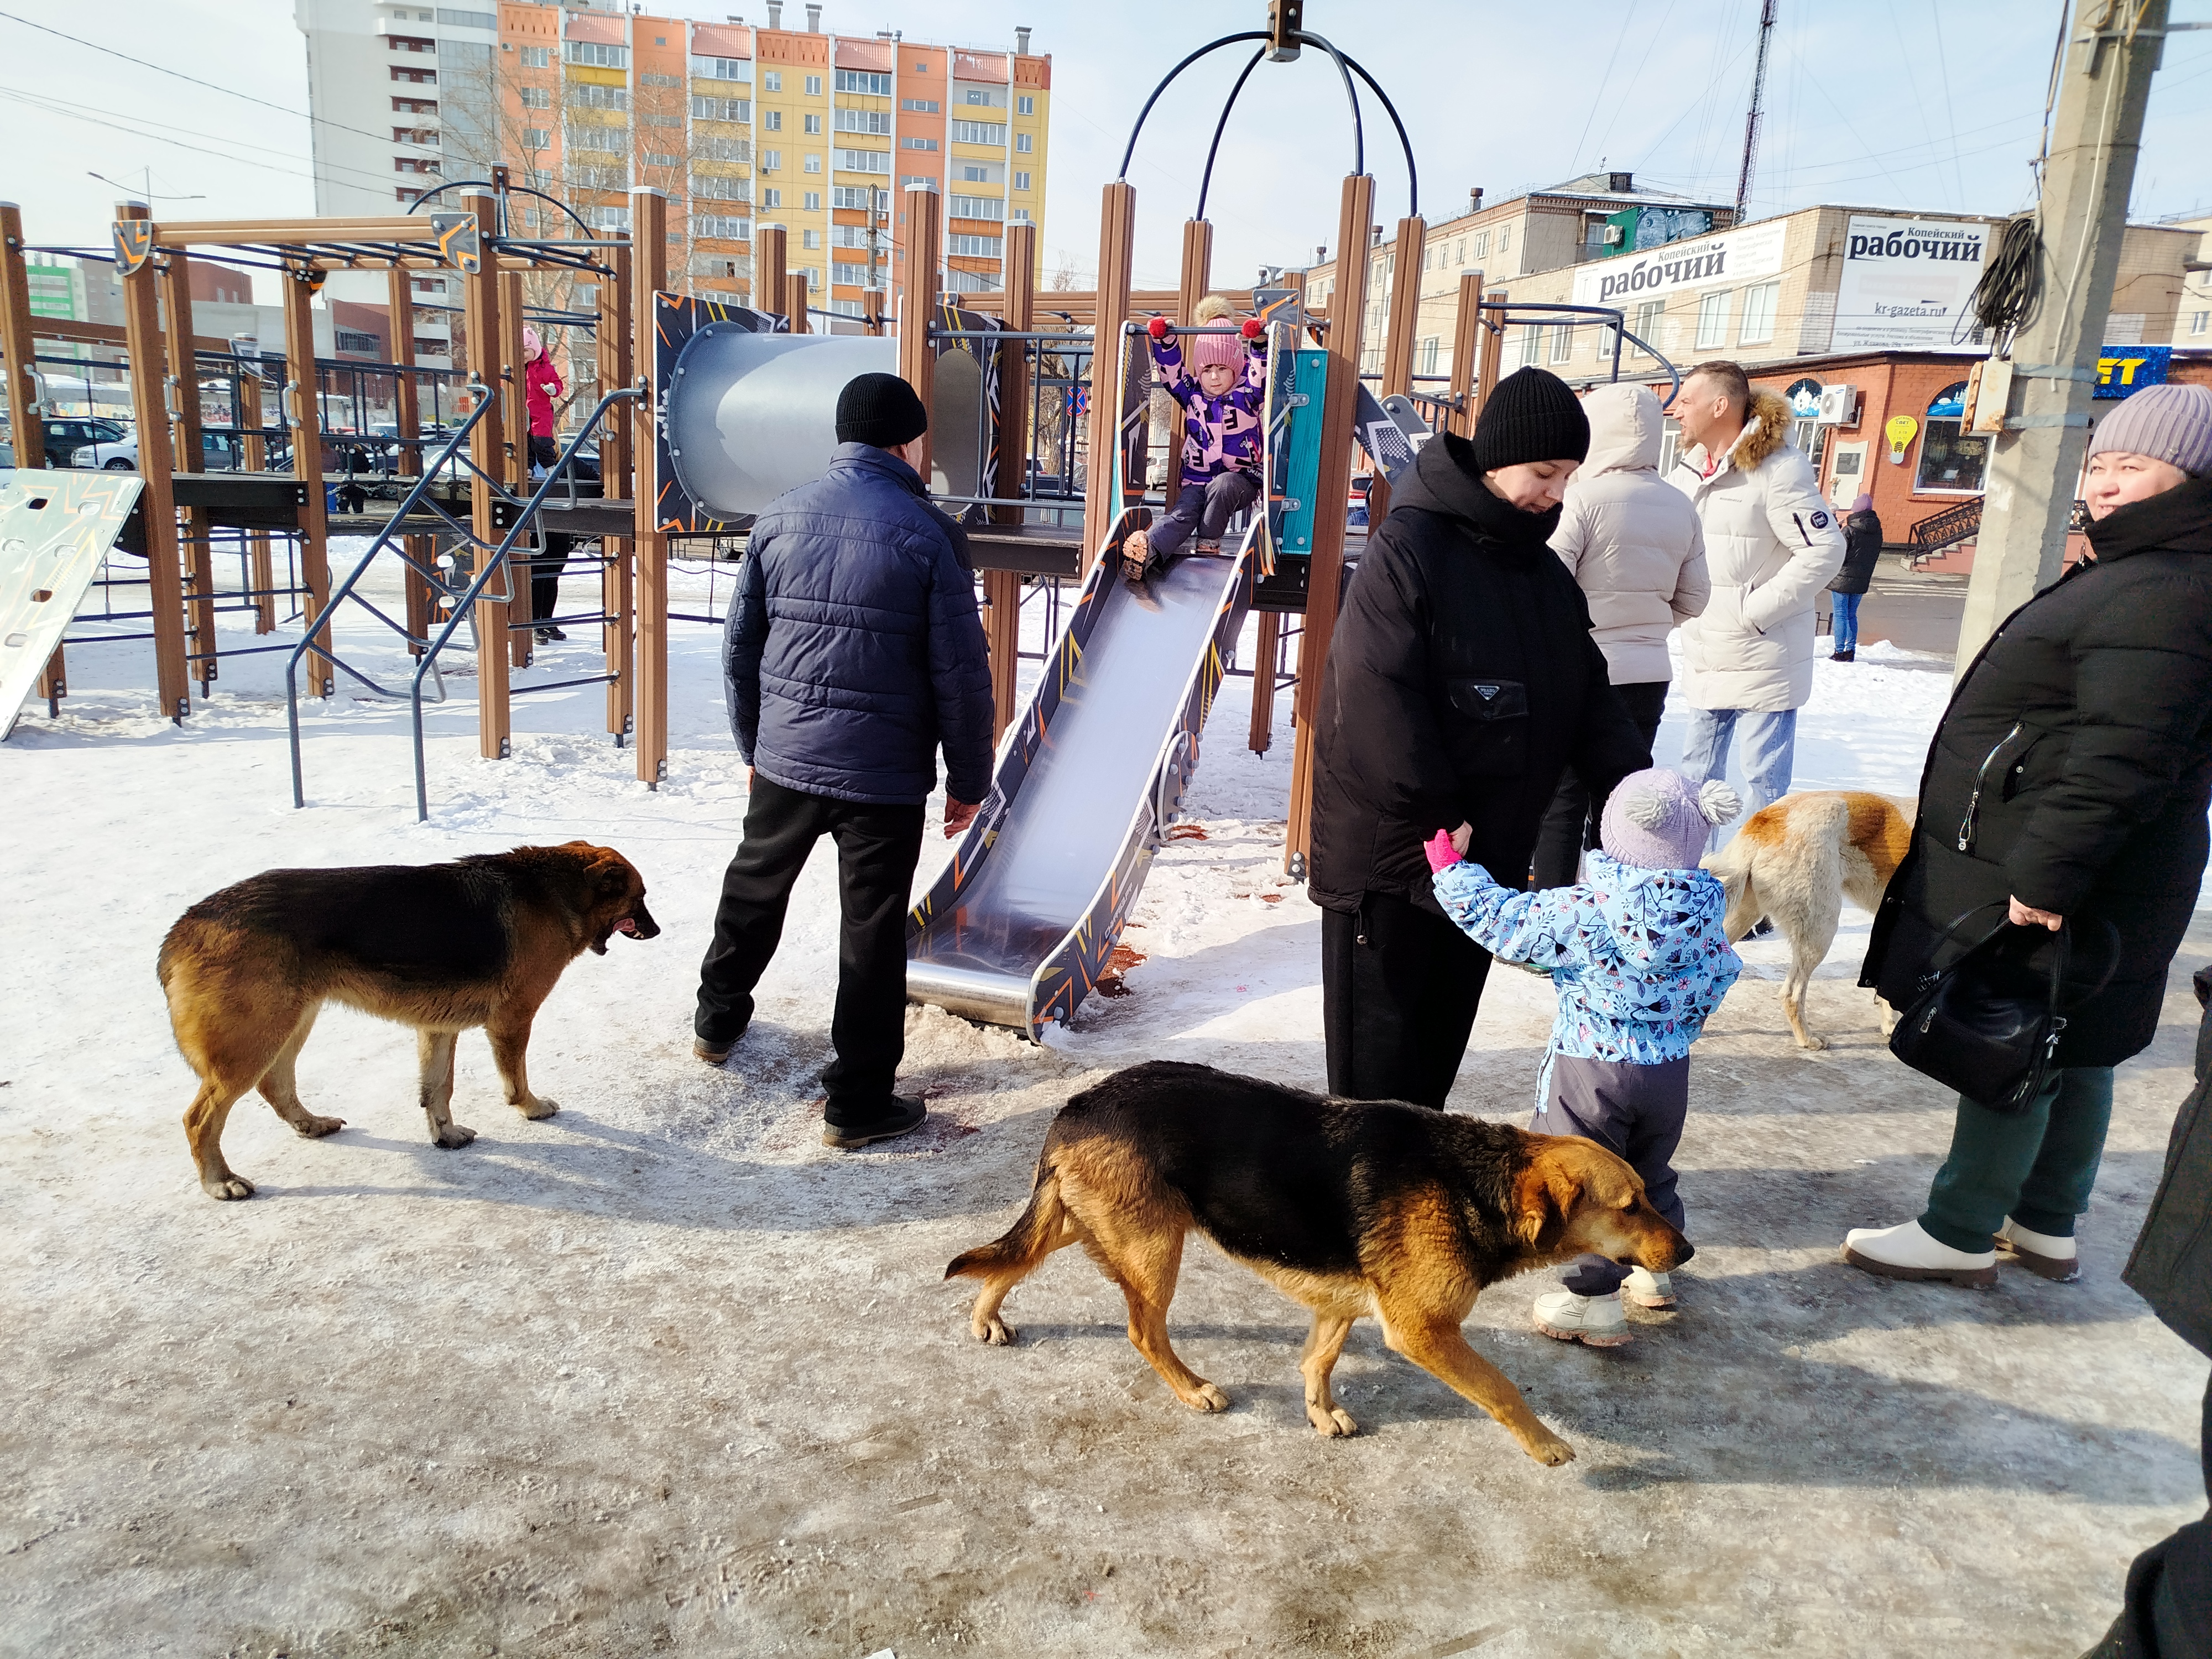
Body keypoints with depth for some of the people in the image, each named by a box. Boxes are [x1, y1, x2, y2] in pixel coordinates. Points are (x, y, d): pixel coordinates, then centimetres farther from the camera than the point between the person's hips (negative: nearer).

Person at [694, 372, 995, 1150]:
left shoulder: (780, 517, 3)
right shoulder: (929, 533, -10)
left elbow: (741, 648, 9)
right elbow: (962, 675, -10)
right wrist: (968, 779, 1)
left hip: (784, 758, 5)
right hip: (885, 773, -4)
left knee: (754, 886, 26)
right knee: (872, 933, 6)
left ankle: (719, 1017, 47)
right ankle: (858, 1102, 14)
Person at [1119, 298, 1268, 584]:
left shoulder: (1247, 395, 3)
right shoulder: (1192, 395, 11)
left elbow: (1261, 373, -15)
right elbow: (1171, 371, 0)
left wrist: (1259, 343, -34)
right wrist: (1163, 340, -17)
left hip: (1241, 480, -2)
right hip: (1197, 480, 2)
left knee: (1222, 486, -39)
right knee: (1181, 516, -27)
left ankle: (1209, 541, -19)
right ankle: (1146, 552, -53)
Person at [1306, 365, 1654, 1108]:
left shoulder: (1544, 569, 10)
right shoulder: (1408, 549, -15)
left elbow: (1588, 692, 10)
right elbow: (1378, 704, -22)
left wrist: (1637, 782, -7)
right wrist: (1438, 825, -20)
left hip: (1484, 850, 7)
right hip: (1390, 849, -7)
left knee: (1445, 1030, 18)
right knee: (1380, 1043, 5)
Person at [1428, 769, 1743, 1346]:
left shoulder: (1585, 910, -22)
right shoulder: (1707, 913, -6)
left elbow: (1502, 921, -15)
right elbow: (1718, 981, 8)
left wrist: (1451, 871, -2)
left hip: (1592, 1066, -6)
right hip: (1670, 1067, 6)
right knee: (1651, 1171, 25)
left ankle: (1594, 1297, 13)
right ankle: (1652, 1270, 41)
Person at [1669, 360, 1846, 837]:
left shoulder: (1778, 468, -15)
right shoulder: (1689, 470, 9)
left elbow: (1825, 549, -19)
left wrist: (1755, 611, -18)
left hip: (1764, 659, -8)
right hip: (1707, 658, 8)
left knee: (1764, 779, 1)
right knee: (1697, 772, 17)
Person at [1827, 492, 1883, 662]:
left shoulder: (1849, 530, -16)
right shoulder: (1877, 530, 5)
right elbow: (1875, 554, 13)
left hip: (1843, 579, -6)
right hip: (1862, 580, 6)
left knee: (1840, 615, 0)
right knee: (1852, 615, 15)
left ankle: (1840, 652, -2)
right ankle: (1851, 651, 15)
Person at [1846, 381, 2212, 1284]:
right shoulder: (2130, 574, 15)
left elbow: (2120, 758, -28)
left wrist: (2044, 878, -27)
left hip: (2045, 878, -11)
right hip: (2075, 869, 11)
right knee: (2068, 1050, 17)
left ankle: (1962, 1236, 11)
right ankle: (2046, 1227, 30)